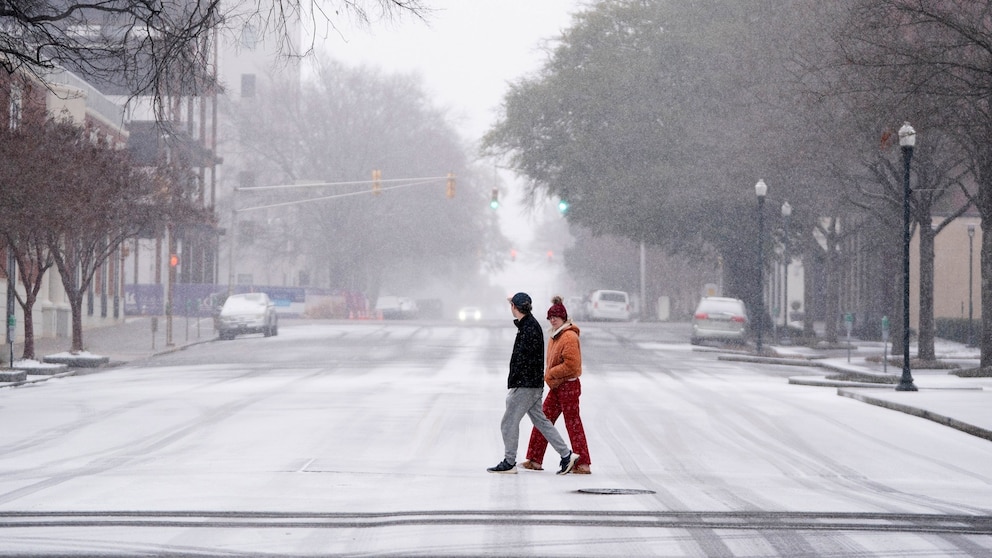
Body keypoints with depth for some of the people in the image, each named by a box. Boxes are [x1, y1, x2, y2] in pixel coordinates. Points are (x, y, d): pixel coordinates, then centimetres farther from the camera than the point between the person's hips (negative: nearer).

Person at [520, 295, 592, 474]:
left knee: (573, 424, -4)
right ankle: (535, 460, 16)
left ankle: (583, 464, 1)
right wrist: (550, 376, 5)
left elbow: (571, 365, -23)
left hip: (568, 386, -10)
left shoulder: (569, 337, -17)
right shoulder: (555, 337, 13)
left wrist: (551, 373, -14)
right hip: (556, 386, 10)